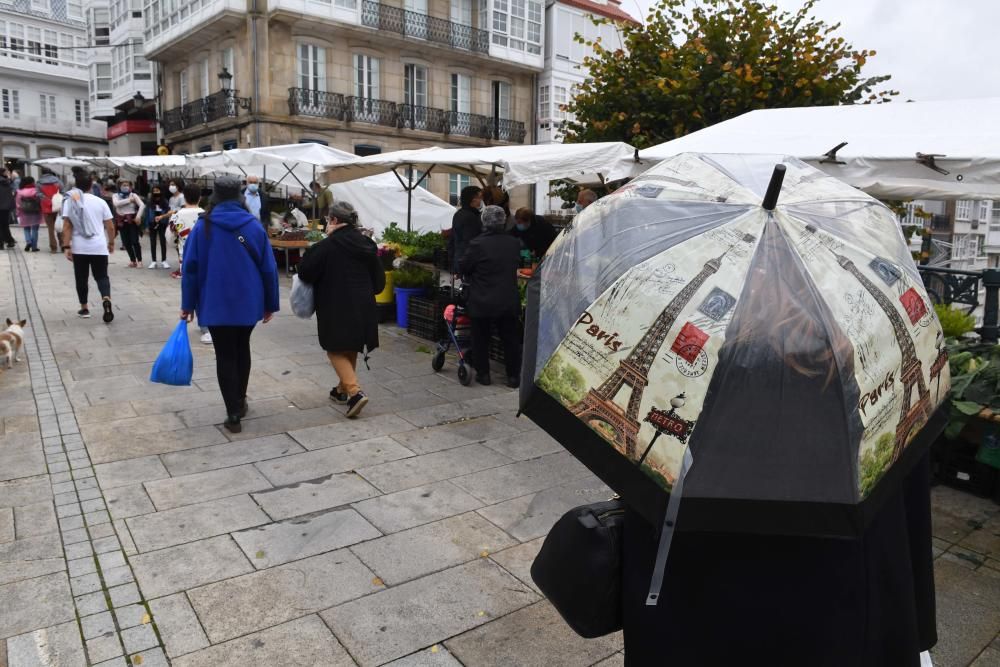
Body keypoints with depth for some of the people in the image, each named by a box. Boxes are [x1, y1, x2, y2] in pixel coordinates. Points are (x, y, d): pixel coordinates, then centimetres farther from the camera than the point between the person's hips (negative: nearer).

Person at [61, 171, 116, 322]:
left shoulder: (70, 201, -2)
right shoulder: (100, 202, 3)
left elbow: (67, 226, -8)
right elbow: (110, 226, 4)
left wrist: (66, 247, -6)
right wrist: (111, 243, 18)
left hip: (79, 247, -1)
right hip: (99, 247, 1)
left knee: (81, 278, 13)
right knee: (102, 276, 5)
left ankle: (84, 308, 22)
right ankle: (106, 300, -23)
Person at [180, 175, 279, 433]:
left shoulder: (203, 227, -5)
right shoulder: (254, 226, -3)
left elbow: (190, 267, -4)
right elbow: (268, 268, -3)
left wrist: (187, 304, 3)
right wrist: (270, 304, 5)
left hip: (216, 304, -2)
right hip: (248, 302, 2)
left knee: (225, 356, 5)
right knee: (242, 349, 22)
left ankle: (234, 415, 4)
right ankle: (240, 401, 34)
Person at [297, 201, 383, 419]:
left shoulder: (327, 245, -13)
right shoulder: (367, 244, 5)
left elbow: (305, 272, -9)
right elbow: (379, 280, 9)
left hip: (337, 308, -6)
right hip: (363, 308, 6)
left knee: (336, 350, 2)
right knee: (351, 349, 19)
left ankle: (355, 392, -14)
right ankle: (343, 390, 32)